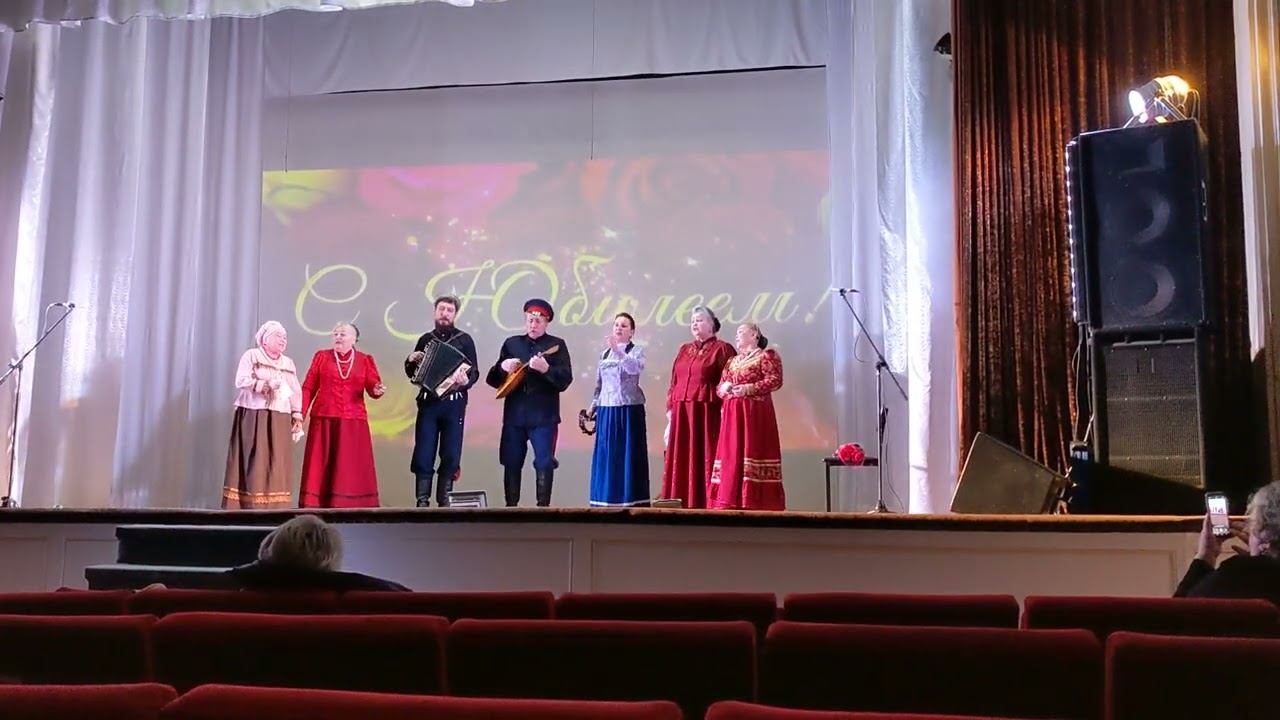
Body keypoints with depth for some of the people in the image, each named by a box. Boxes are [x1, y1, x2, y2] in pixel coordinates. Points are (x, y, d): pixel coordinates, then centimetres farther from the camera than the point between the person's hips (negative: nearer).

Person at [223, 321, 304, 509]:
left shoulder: (288, 363, 20)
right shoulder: (251, 355, 4)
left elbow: (296, 391, 16)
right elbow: (241, 381, -9)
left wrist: (297, 415, 6)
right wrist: (265, 385, -20)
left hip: (280, 419, 5)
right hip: (253, 416, -5)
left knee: (277, 463, -2)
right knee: (254, 461, -10)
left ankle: (274, 506, -1)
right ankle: (249, 506, -11)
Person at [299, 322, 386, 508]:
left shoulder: (365, 360, 10)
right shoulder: (321, 356, 10)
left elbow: (373, 387, 2)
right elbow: (308, 388, 5)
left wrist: (377, 390, -21)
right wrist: (300, 414, -3)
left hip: (353, 421, 0)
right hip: (324, 419, 0)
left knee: (351, 467, -1)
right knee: (320, 465, -1)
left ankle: (350, 505, 0)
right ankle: (315, 506, 0)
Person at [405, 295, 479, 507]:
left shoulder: (464, 340, 4)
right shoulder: (425, 339, 14)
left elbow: (474, 372, -2)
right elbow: (411, 373, 21)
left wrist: (465, 381, -24)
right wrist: (411, 361, -1)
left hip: (454, 404, -2)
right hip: (428, 402, 2)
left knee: (451, 455, -1)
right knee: (423, 454, -3)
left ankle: (444, 501, 7)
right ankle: (422, 501, 1)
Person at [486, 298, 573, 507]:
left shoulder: (556, 345, 3)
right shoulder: (511, 343, 14)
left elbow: (565, 380, -8)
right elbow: (493, 380, 15)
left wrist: (546, 369, -26)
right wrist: (502, 367, -7)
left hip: (543, 415, -4)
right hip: (514, 414, 4)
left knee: (544, 463, -5)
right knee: (511, 462, 6)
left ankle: (543, 506, 1)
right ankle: (511, 505, 14)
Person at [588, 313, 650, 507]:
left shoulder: (636, 350, 0)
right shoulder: (604, 354, 15)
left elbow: (635, 368, -23)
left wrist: (617, 350, -33)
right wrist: (593, 406, 10)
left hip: (629, 409, -5)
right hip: (607, 410, 5)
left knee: (628, 453, -5)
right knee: (606, 455, 4)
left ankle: (630, 500, -2)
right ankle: (607, 499, 9)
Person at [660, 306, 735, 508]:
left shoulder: (722, 349, 1)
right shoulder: (684, 349, 18)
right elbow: (674, 383, 17)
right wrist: (671, 413, 9)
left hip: (706, 414, -5)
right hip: (681, 414, 5)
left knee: (703, 459, -6)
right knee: (681, 461, 4)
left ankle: (705, 505, -3)